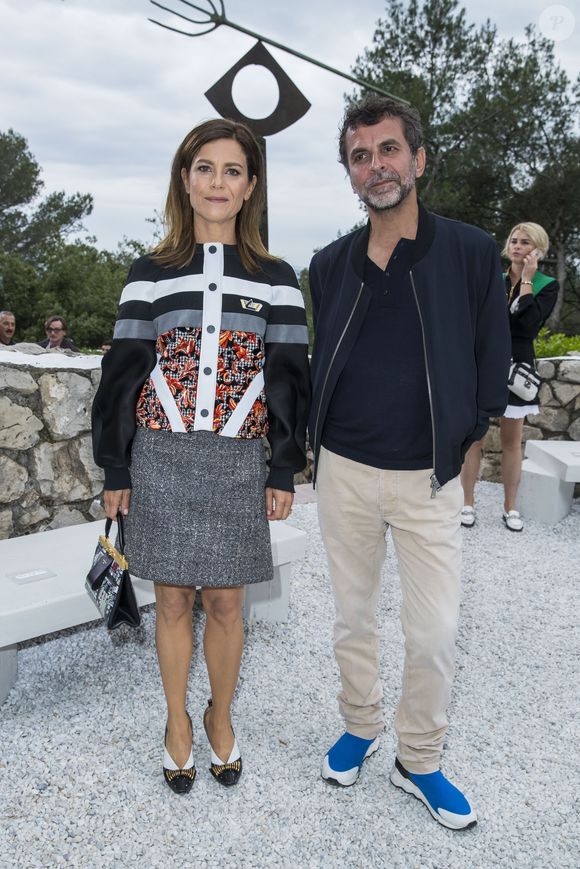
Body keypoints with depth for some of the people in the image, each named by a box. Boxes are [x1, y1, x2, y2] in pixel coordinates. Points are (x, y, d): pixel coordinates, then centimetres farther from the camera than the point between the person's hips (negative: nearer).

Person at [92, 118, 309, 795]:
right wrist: (115, 470, 2)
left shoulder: (275, 279, 4)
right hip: (161, 460, 1)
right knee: (172, 601, 11)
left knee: (224, 603, 9)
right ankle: (178, 722, 33)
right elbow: (122, 374, 4)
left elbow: (290, 379, 4)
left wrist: (285, 471, 1)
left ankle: (221, 716, 34)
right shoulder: (150, 273, 4)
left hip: (238, 464, 0)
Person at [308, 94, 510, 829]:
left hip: (429, 478, -2)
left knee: (434, 636, 3)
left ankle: (418, 761, 27)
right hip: (344, 472, 3)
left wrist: (459, 441, -2)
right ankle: (360, 727, 39)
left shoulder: (472, 253, -5)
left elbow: (491, 363, -1)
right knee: (352, 617, 16)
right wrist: (320, 441, 6)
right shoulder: (330, 265, 3)